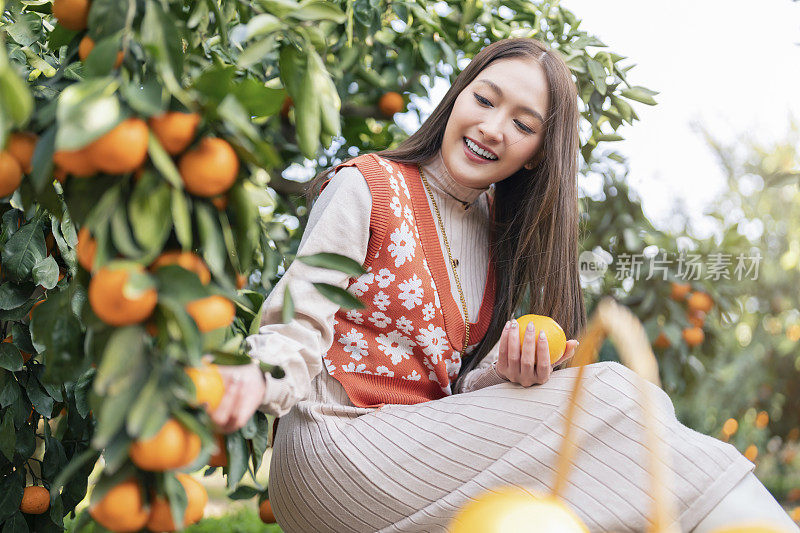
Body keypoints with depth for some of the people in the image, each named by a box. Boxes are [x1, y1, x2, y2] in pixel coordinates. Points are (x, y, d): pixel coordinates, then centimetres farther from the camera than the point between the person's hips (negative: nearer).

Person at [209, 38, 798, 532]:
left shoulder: (499, 233, 13)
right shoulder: (365, 186, -5)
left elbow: (455, 385, 11)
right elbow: (301, 327, -12)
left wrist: (508, 374, -11)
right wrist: (257, 378, -35)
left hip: (429, 439, 6)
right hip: (336, 443, -6)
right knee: (605, 393, -21)